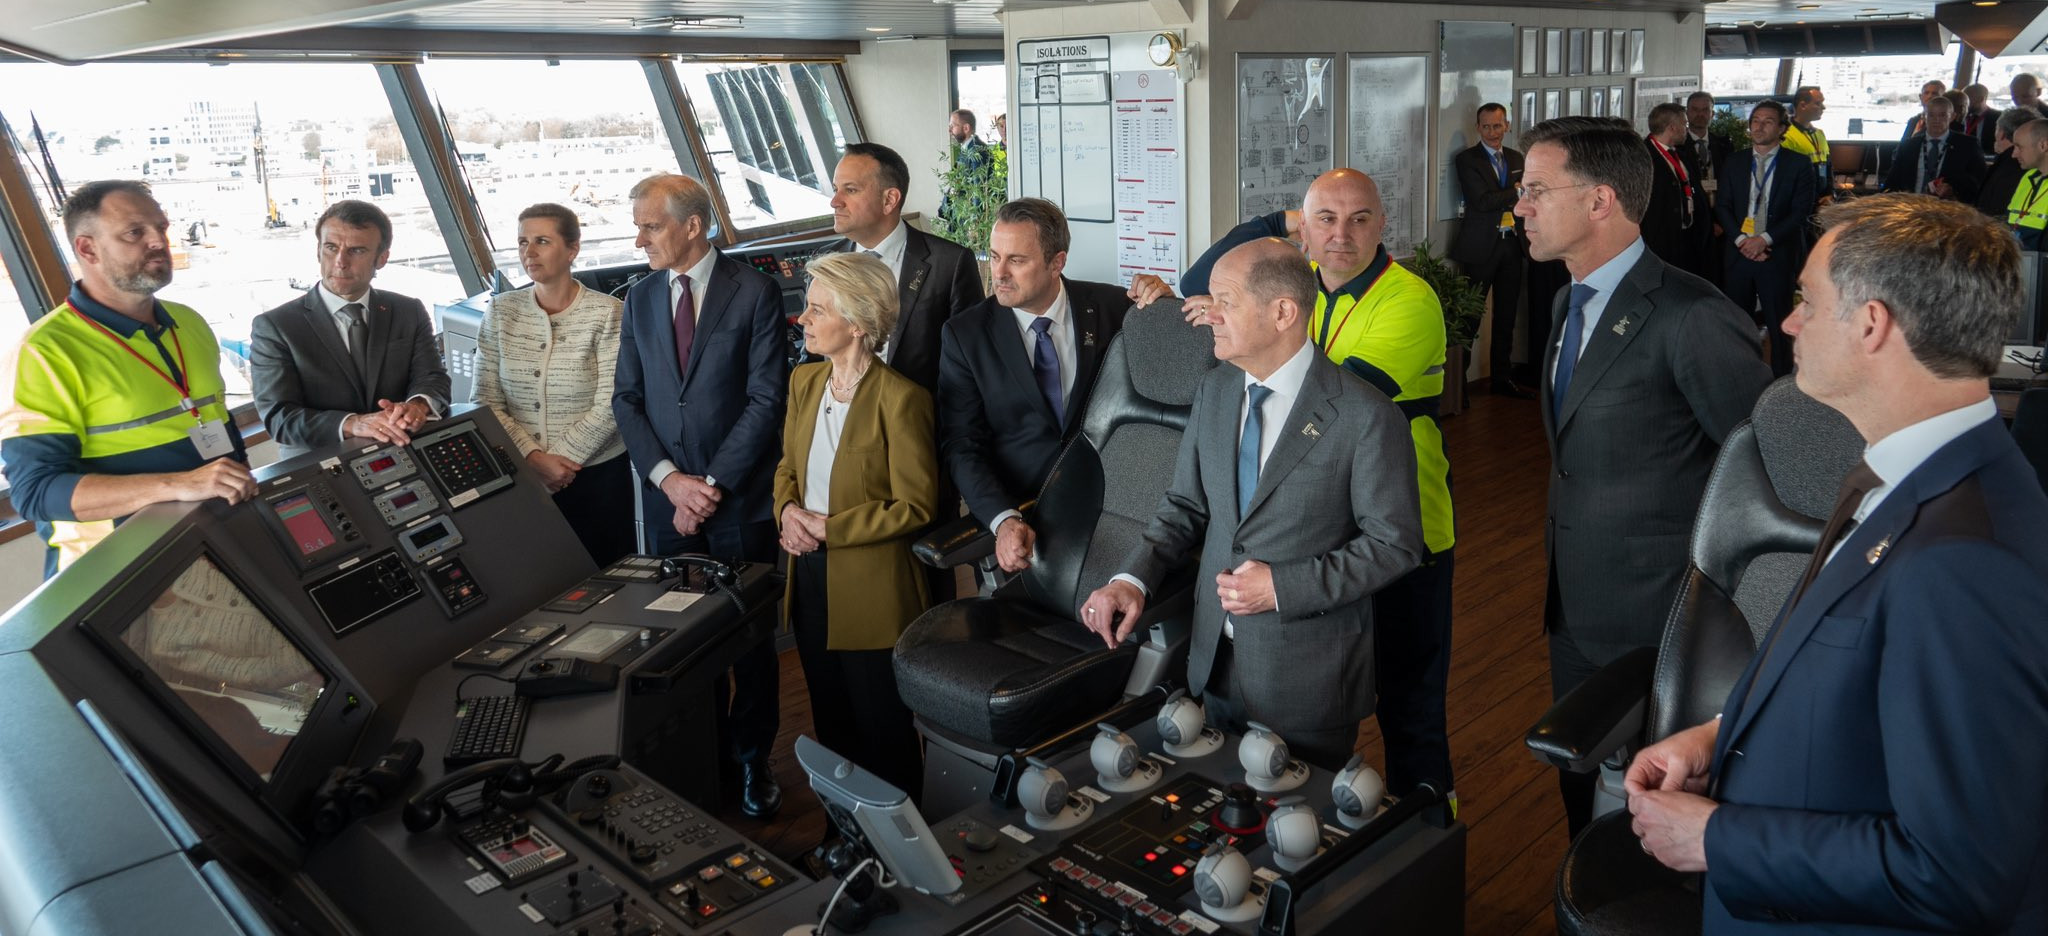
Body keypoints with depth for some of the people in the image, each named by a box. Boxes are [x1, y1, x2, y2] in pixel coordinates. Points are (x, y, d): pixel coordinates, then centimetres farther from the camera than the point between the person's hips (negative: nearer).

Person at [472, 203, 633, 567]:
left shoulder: (606, 312, -6)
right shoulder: (501, 311, 3)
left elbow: (610, 405, -11)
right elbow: (487, 401, 1)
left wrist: (559, 460, -12)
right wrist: (533, 458, -11)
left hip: (598, 475, -2)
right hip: (520, 477, 3)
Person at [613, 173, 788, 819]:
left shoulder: (755, 293, -6)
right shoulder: (640, 300, 9)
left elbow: (767, 399, -10)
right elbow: (627, 400, 7)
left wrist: (713, 484, -13)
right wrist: (669, 479, -8)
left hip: (741, 500, -4)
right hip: (667, 501, 4)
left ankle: (752, 760, 24)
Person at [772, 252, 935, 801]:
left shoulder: (899, 399, -19)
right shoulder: (804, 381, 5)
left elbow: (915, 507, -18)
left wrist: (827, 528, -18)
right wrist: (788, 512, -6)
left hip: (872, 588, -7)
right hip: (810, 576, 7)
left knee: (883, 734, 8)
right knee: (831, 724, 21)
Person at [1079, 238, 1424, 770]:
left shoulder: (1366, 416, -17)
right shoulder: (1214, 392, 3)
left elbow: (1395, 544, -13)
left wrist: (1282, 588, -20)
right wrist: (1133, 578, -8)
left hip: (1309, 680, -5)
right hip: (1216, 661, 6)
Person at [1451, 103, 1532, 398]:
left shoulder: (1516, 158, 13)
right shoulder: (1466, 159, -5)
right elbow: (1481, 201, -15)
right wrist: (1516, 192, -9)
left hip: (1511, 245, 6)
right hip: (1480, 248, -6)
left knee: (1506, 317, 12)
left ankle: (1502, 377, 21)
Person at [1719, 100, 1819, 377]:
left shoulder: (1798, 164, 0)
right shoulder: (1734, 163, 9)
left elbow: (1801, 212, -6)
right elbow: (1723, 207, 5)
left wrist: (1765, 239, -15)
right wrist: (1741, 240, -9)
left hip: (1778, 255, -3)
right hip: (1739, 253, 3)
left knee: (1779, 325, 3)